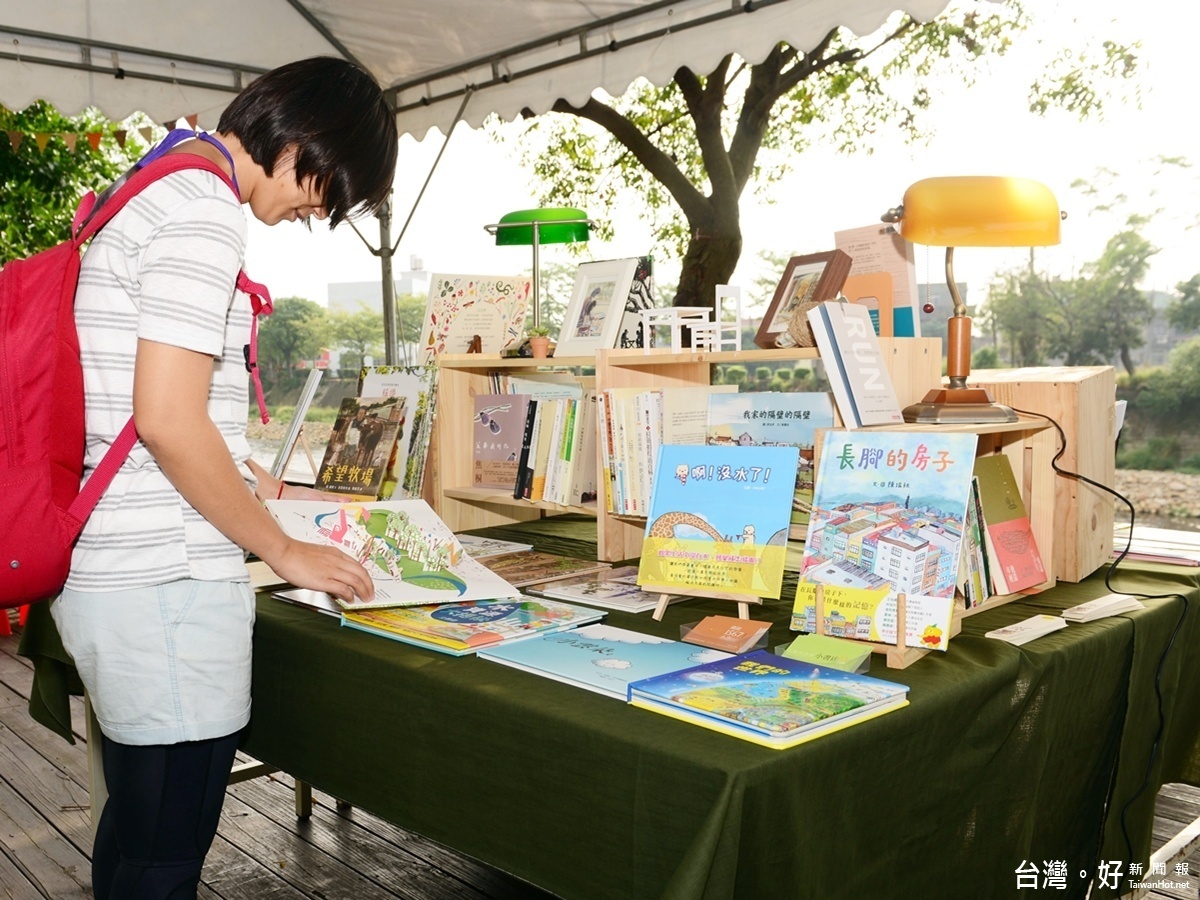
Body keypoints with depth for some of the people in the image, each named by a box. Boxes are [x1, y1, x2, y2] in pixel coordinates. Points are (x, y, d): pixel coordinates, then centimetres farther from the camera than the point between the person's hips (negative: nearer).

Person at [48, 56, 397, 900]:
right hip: (165, 586, -10)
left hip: (114, 569, 10)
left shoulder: (156, 191, 17)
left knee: (137, 829, 22)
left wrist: (251, 481, 22)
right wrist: (284, 551, -10)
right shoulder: (204, 209, -15)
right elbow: (167, 419, -22)